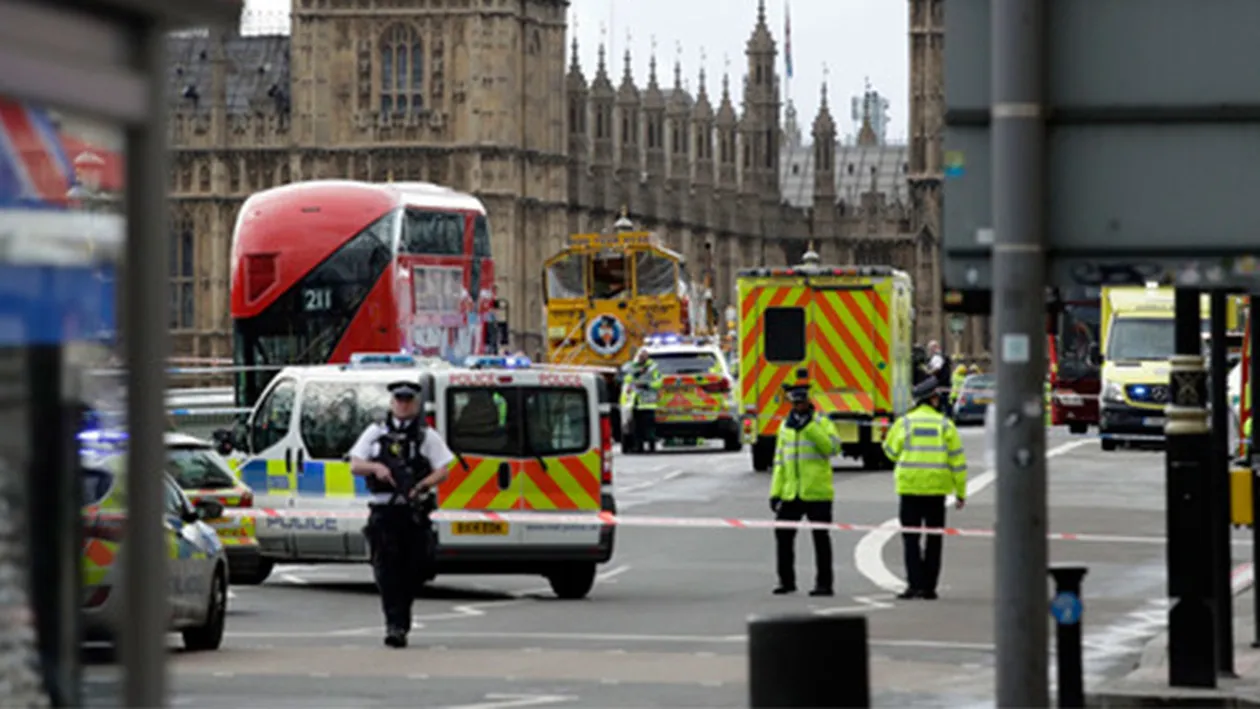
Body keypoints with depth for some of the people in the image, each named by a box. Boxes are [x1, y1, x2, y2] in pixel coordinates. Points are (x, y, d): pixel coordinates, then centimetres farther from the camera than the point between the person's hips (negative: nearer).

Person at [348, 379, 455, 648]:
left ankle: (400, 623, 17)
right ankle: (395, 624, -16)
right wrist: (375, 467, -11)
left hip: (414, 512, 0)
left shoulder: (427, 436, 9)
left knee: (412, 571, 3)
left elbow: (443, 471, 3)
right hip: (383, 512, 0)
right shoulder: (375, 433, 13)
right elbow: (355, 466, 10)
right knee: (387, 569, -12)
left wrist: (422, 485, -16)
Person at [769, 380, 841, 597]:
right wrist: (775, 492, 9)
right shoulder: (786, 426, 13)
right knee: (783, 535, 4)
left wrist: (809, 427, -22)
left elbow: (832, 447, -18)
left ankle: (824, 583, 6)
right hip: (791, 493, 5)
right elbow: (780, 461, 14)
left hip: (817, 493, -5)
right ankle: (786, 580, 15)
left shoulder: (821, 423, -1)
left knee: (821, 538, 0)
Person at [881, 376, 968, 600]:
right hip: (936, 489, 1)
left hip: (909, 487, -1)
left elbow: (891, 451, 6)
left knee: (911, 538, 3)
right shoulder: (945, 424, 0)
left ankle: (915, 583, -8)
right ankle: (929, 587, 9)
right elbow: (957, 459, 0)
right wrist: (960, 492, 5)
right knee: (934, 539, 9)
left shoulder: (904, 423, -1)